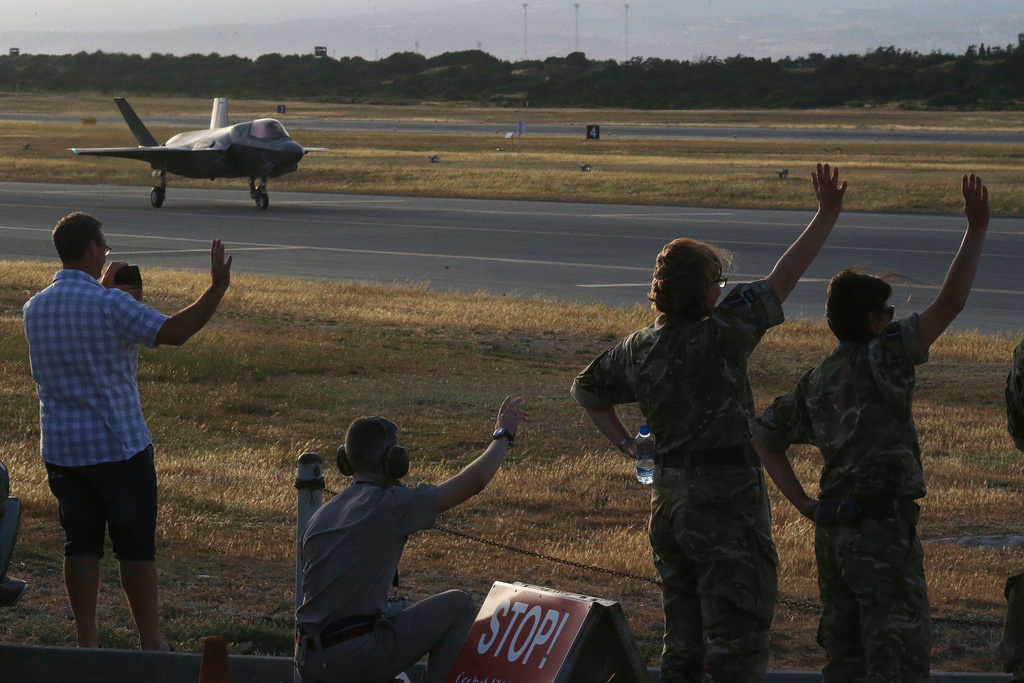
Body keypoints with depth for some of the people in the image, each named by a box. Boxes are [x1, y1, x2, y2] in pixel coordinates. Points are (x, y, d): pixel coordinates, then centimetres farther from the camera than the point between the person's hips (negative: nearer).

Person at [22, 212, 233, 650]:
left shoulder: (35, 308, 5)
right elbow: (173, 332, -23)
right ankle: (150, 638, 10)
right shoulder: (109, 304, -16)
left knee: (80, 542, 10)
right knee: (135, 544, 4)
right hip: (118, 447, -5)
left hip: (60, 449, 5)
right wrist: (217, 290, -20)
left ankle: (86, 639, 10)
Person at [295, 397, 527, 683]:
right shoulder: (391, 504, -7)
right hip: (356, 658, -7)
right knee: (459, 606, 8)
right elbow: (474, 481, -2)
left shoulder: (320, 517, 14)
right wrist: (504, 435, 15)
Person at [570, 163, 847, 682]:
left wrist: (624, 442, 18)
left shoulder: (636, 348, 4)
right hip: (726, 500, -7)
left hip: (668, 498, 7)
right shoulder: (720, 336, -17)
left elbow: (586, 391, 20)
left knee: (683, 638, 16)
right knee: (737, 638, -3)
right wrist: (827, 215, -7)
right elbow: (784, 277, -12)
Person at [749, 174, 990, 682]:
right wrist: (976, 230, -16)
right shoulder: (881, 359, -12)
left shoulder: (816, 382, 11)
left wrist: (803, 503, 12)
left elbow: (765, 436, 15)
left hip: (833, 530, 8)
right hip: (882, 529, -8)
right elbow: (949, 303, -19)